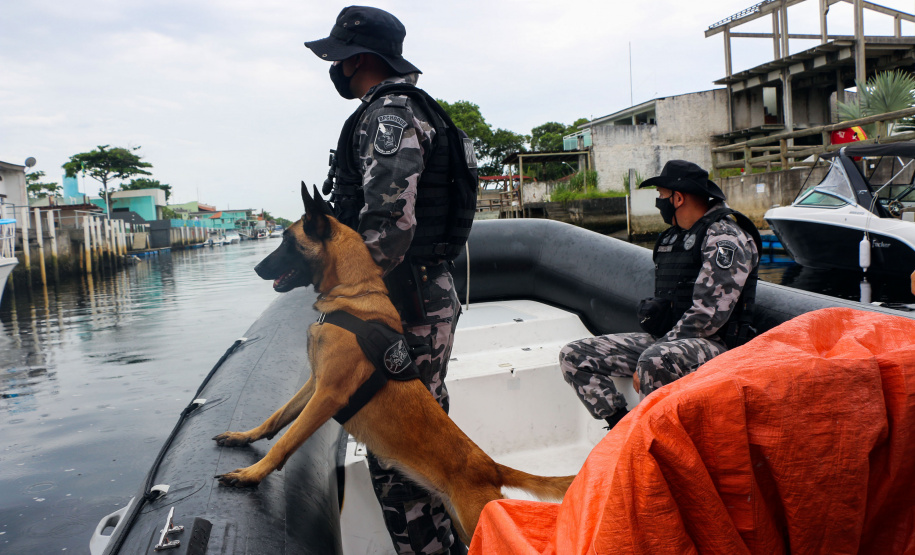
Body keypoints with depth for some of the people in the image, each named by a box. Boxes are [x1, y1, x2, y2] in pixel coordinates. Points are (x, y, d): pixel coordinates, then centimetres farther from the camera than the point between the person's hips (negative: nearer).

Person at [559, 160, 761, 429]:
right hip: (664, 339, 8)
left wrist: (646, 366, -20)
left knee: (655, 361, -42)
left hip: (711, 344, -8)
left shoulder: (725, 237, -9)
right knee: (573, 356, -3)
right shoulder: (671, 238, 18)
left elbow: (709, 314, -19)